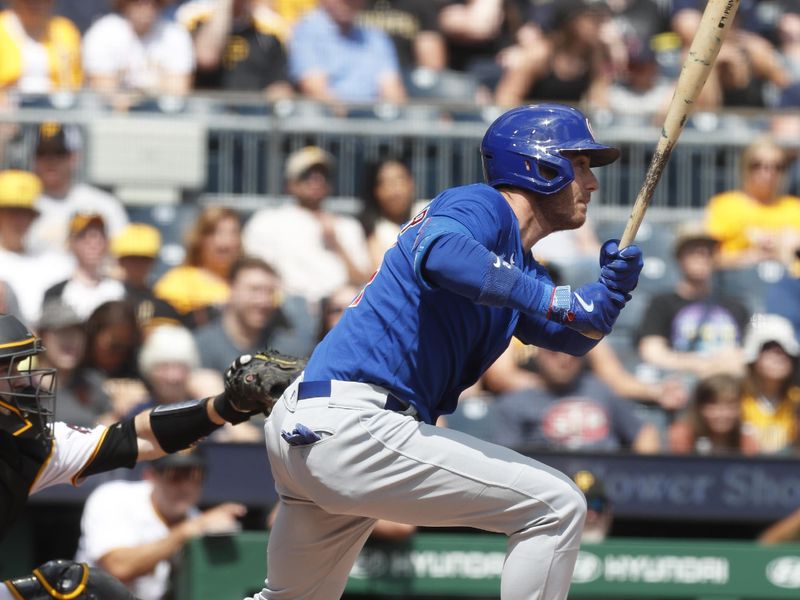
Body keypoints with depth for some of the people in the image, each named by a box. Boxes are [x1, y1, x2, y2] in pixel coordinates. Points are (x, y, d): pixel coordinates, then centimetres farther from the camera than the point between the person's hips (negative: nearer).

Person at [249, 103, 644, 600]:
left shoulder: (520, 263, 22)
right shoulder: (481, 206, -6)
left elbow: (574, 334, 14)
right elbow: (438, 253, -28)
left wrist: (612, 290, -7)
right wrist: (555, 300, -31)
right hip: (353, 427, -11)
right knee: (557, 506, -10)